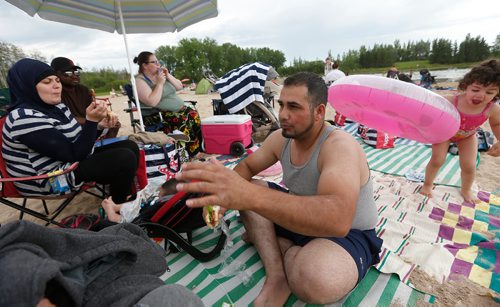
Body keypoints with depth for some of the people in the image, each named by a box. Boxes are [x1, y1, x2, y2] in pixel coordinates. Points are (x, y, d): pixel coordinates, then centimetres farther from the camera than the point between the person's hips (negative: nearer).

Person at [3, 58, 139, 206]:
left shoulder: (56, 107, 6)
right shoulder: (24, 119, -21)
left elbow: (76, 138, 12)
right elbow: (74, 154, -24)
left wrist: (99, 124, -6)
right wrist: (91, 121, -30)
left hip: (72, 160, 9)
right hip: (52, 180, -9)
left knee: (130, 146, 3)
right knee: (125, 158, -24)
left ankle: (128, 198, 11)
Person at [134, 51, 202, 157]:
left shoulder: (161, 74, 16)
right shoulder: (140, 81, -5)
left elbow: (179, 87, 16)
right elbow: (152, 102, -21)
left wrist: (168, 76, 2)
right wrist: (160, 83, -15)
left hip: (178, 109, 7)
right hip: (157, 116, -7)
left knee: (193, 114, -16)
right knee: (182, 121, -31)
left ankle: (198, 149, -13)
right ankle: (191, 153, -22)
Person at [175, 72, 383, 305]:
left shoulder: (340, 146, -29)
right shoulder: (281, 138, -6)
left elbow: (337, 220, -45)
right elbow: (246, 166, 5)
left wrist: (249, 195, -56)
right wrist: (224, 191, -20)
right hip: (300, 218, 7)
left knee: (315, 279, -38)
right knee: (247, 196, -5)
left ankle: (268, 242, -7)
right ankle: (277, 276, -14)